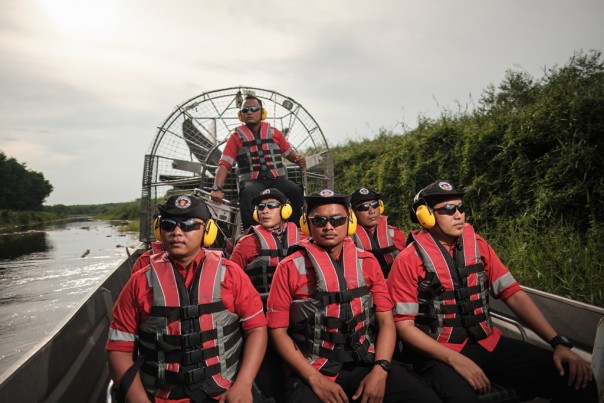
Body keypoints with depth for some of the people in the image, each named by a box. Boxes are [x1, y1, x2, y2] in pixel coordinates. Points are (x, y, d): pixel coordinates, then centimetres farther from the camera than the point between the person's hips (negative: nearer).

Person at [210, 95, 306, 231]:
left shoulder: (274, 132, 16)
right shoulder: (236, 137, 9)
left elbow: (288, 152, 21)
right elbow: (224, 164, -1)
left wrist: (298, 159, -4)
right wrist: (217, 188, -15)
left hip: (278, 179, 2)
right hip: (252, 181, -2)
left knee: (296, 191, -28)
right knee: (247, 194, -36)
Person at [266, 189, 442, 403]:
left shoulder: (367, 262, 4)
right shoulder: (290, 268, -4)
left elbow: (386, 320, 5)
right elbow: (278, 330, -4)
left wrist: (380, 369, -9)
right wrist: (315, 378, -11)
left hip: (366, 363, 3)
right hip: (313, 370, -3)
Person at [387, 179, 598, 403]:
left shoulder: (477, 244, 5)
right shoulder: (408, 260, -10)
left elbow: (513, 293, 4)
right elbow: (404, 324, -11)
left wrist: (558, 342, -6)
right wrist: (455, 359, -20)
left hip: (487, 343, 5)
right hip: (440, 353, -5)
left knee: (578, 382, -7)